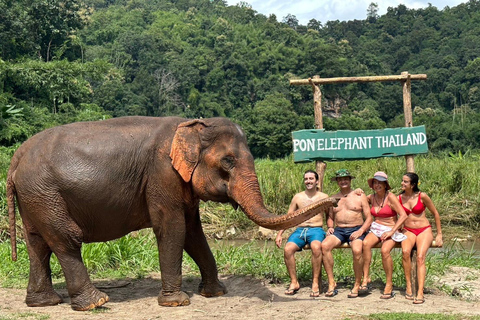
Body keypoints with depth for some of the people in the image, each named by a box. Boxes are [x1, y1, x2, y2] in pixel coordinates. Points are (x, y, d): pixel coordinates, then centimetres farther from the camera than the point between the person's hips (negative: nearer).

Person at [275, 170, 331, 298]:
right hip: (300, 230, 2)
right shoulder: (297, 197, 14)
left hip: (316, 229, -2)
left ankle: (316, 283, -28)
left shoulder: (323, 197, 11)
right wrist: (279, 233, 6)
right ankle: (294, 282, -15)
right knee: (288, 249, -28)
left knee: (316, 247, -37)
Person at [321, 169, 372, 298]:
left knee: (357, 250, -35)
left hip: (356, 230, -3)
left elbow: (368, 217, 5)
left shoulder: (360, 196, 9)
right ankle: (331, 283, -21)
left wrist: (360, 231, -12)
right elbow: (330, 217, 26)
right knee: (325, 245, -28)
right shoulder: (333, 198, 20)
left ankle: (357, 285, -16)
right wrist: (330, 227, 4)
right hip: (339, 230, 3)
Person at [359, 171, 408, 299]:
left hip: (390, 230, -4)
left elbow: (403, 215, -11)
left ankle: (389, 284, -17)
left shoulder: (390, 197, -7)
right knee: (366, 243, -29)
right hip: (376, 228, 4)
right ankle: (365, 278, -25)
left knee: (385, 250, -32)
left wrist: (392, 231, -18)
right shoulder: (371, 197, 9)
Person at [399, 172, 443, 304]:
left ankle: (420, 293, -30)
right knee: (405, 252, -31)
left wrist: (439, 234, 3)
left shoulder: (422, 196, -7)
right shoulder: (399, 198, 1)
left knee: (420, 257, -27)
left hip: (424, 230, -2)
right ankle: (408, 286, -20)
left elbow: (435, 214, 4)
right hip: (408, 230, 2)